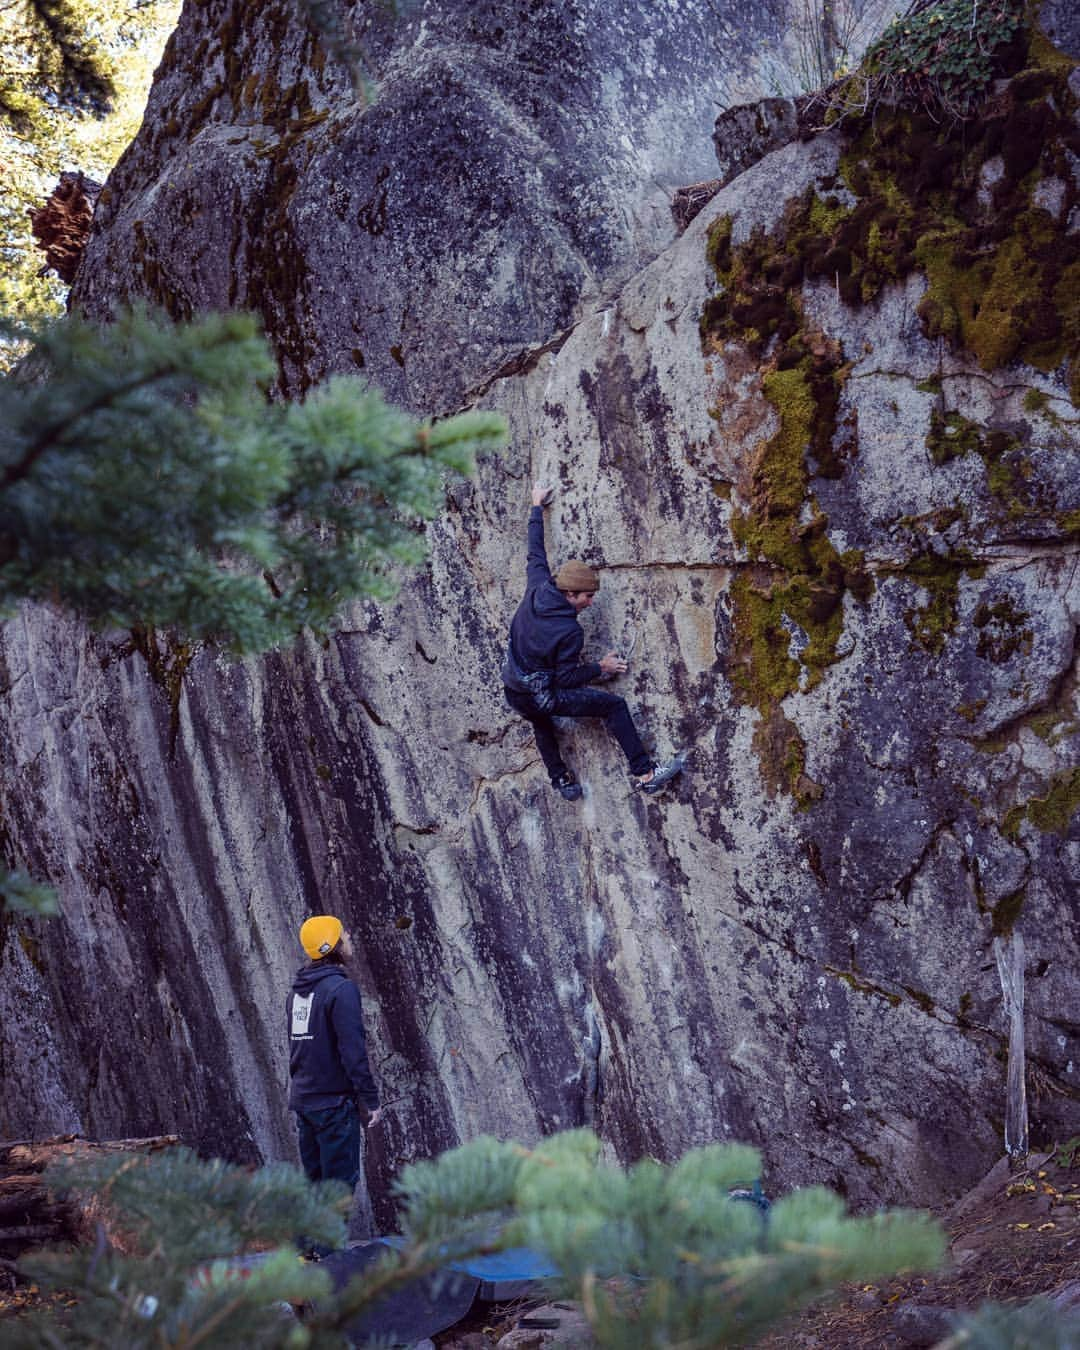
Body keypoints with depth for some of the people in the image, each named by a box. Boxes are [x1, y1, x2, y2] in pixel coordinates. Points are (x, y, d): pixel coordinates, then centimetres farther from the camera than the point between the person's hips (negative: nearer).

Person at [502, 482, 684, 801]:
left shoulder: (537, 589, -7)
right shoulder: (570, 632, -23)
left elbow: (535, 552, 9)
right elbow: (566, 679, -17)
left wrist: (537, 506, 22)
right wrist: (600, 668, -3)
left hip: (513, 694, 7)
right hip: (542, 698, -7)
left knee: (541, 724, 40)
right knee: (615, 706, -3)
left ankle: (560, 780, 43)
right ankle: (646, 775, -3)